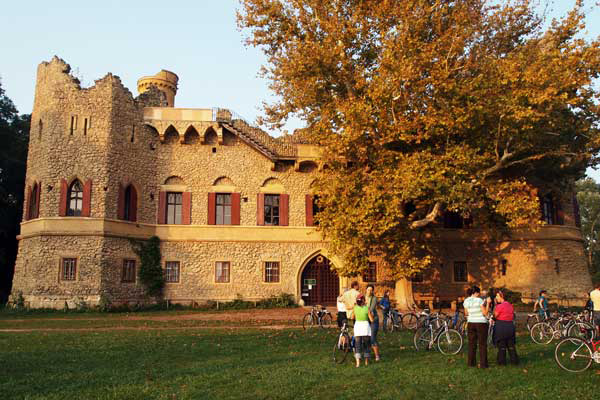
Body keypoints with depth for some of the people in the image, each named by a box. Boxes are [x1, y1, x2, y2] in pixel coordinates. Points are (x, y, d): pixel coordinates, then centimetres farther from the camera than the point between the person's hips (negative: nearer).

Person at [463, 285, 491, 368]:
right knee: (482, 344, 3)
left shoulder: (466, 301, 2)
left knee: (472, 344, 12)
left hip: (471, 323, 4)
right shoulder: (479, 300, -13)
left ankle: (471, 362, 15)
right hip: (481, 323, -4)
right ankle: (483, 364, 3)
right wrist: (488, 303, -7)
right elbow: (485, 313, -13)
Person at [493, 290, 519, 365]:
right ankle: (514, 360, 21)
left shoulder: (499, 306, -17)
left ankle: (502, 361, 12)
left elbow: (494, 316, -8)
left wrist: (495, 305, -6)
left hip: (501, 327, -6)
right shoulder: (511, 305, 6)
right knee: (511, 345, 16)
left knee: (501, 345, 6)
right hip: (511, 326, 6)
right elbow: (513, 316, 12)